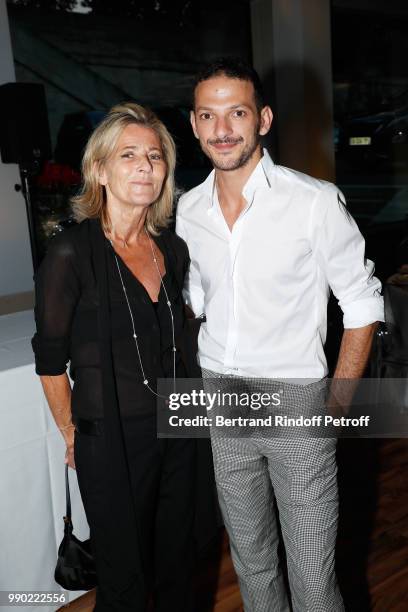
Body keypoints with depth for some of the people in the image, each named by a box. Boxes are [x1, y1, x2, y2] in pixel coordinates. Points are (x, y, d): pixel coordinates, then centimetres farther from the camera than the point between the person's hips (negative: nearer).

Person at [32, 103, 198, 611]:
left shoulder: (173, 249, 2)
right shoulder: (71, 253, -16)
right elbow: (50, 359, -9)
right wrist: (71, 434, 0)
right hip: (112, 440, -5)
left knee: (176, 567, 22)